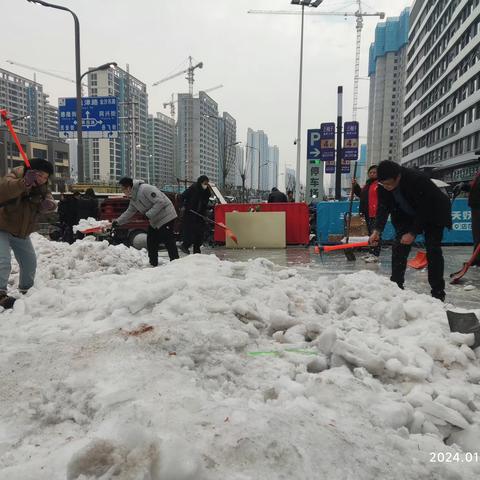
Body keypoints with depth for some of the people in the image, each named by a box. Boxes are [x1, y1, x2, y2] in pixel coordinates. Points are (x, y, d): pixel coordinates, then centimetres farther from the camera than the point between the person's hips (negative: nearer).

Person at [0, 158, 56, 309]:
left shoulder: (41, 188, -2)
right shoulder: (12, 178, -21)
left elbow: (48, 198, -16)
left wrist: (48, 205, -41)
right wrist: (24, 183, -61)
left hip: (22, 233, 6)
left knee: (30, 262, 12)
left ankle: (26, 290, 30)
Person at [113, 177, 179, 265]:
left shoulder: (145, 189, -21)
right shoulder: (133, 199, 10)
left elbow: (160, 202, -26)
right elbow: (129, 212, 20)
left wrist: (149, 215, -25)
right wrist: (118, 221, 12)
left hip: (166, 217, -10)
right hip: (154, 221, 10)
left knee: (168, 241, -11)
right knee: (151, 242, 13)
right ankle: (153, 264, 23)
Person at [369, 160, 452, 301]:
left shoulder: (418, 180, -36)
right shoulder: (383, 186, -19)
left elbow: (424, 210, -32)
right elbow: (383, 208, -19)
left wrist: (413, 233, -33)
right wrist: (377, 230, -34)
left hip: (433, 214, -5)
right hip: (407, 216, 5)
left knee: (433, 250, -11)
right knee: (398, 248, -4)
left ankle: (438, 292, -4)